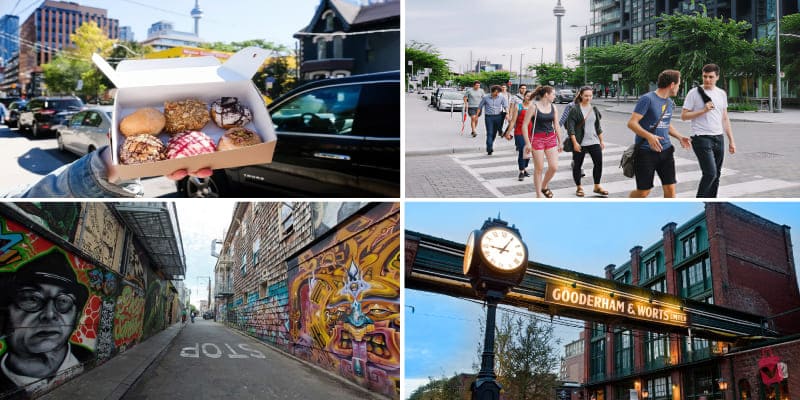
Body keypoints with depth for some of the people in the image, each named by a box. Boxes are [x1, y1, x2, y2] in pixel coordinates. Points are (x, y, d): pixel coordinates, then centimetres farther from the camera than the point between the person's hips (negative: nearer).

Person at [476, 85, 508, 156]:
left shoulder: (501, 98, 1)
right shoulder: (485, 98, -1)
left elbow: (506, 106, -5)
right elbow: (480, 107, 7)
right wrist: (477, 115, 6)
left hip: (498, 117, 2)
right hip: (489, 117, -2)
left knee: (494, 133, 12)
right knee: (489, 133, -10)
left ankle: (490, 146, 32)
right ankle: (489, 149, -13)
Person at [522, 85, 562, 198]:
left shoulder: (553, 108, 8)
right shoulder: (534, 107, -8)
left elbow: (556, 126, 15)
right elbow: (525, 125, -9)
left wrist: (560, 142, 14)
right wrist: (527, 143, -13)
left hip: (551, 138, 5)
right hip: (537, 139, -5)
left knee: (554, 167, -3)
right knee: (539, 168, 1)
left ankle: (544, 186, 24)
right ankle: (538, 195, 13)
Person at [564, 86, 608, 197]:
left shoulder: (594, 109, 11)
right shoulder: (575, 110, -7)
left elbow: (598, 127, 18)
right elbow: (570, 128, -11)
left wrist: (601, 141, 15)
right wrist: (575, 143, -17)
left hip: (594, 142, 5)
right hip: (579, 143, -4)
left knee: (598, 163, -2)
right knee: (577, 165, 5)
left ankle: (597, 186, 12)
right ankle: (579, 187, 19)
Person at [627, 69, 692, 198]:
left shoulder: (669, 102, 13)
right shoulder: (647, 99, -12)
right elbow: (631, 123, -17)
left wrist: (680, 137, 9)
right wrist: (649, 136, -32)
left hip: (665, 150, 7)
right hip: (646, 152, -6)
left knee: (670, 188, 0)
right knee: (643, 192, 0)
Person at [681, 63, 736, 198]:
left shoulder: (722, 94, 12)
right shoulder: (694, 93, -4)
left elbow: (725, 118, 16)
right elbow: (684, 116, -5)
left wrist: (731, 140, 13)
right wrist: (703, 110, -17)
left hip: (719, 138, 6)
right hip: (701, 138, -6)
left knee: (716, 176, 8)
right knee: (710, 173, -17)